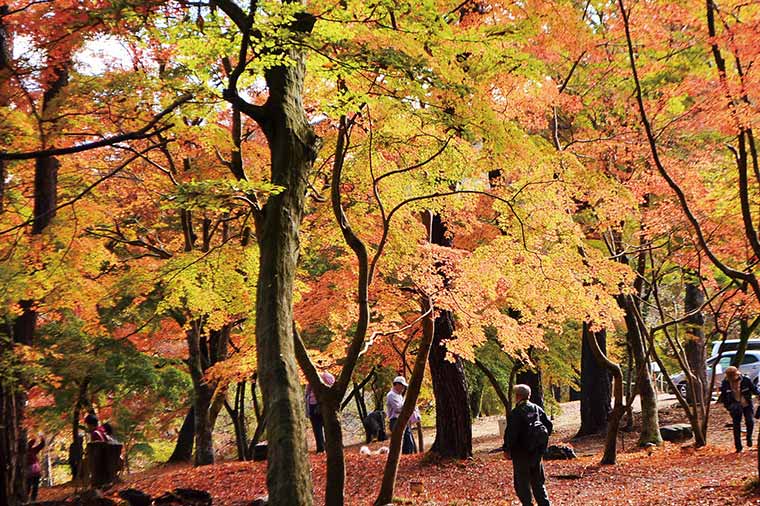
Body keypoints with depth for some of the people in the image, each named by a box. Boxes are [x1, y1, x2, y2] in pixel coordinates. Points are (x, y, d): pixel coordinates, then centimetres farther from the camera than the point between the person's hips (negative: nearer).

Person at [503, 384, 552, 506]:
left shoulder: (516, 413, -14)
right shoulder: (537, 409, 5)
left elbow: (511, 433, -18)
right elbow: (549, 424, 10)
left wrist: (506, 450, -9)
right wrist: (542, 440, 20)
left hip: (521, 451, -7)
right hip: (537, 452, 7)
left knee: (522, 482, 2)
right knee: (537, 480, 17)